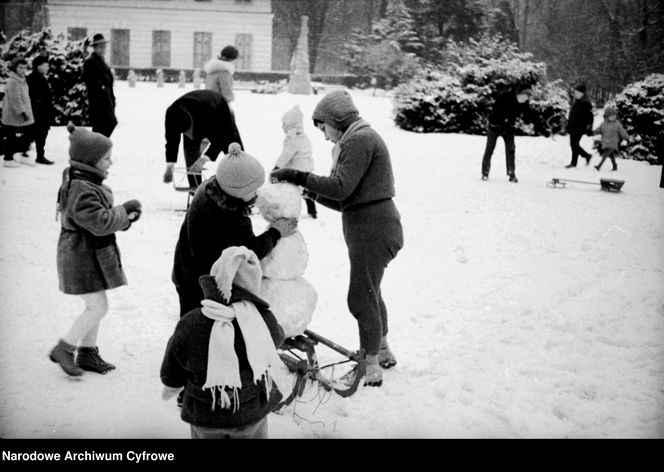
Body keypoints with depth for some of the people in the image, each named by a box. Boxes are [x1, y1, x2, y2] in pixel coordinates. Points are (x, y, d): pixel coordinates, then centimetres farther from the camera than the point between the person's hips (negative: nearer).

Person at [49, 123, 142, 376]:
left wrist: (124, 216, -2)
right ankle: (63, 349, 7)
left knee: (95, 307, 17)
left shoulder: (89, 184, 9)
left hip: (92, 257, 11)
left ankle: (87, 352, 28)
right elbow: (100, 222, -29)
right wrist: (125, 211, -15)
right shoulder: (81, 191, -25)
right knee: (98, 307, -5)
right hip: (82, 258, -10)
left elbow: (103, 216, 15)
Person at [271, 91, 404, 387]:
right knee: (370, 293, 23)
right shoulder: (359, 140, 18)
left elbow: (341, 187, -23)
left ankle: (371, 368, 7)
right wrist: (311, 193, 9)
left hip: (372, 228, -11)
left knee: (362, 299, -3)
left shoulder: (359, 140, -14)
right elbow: (346, 199, 16)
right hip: (370, 226, 11)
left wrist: (298, 177, -19)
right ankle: (383, 351, 39)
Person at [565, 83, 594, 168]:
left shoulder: (586, 103, -11)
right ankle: (587, 155, 25)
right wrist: (568, 125, 23)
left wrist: (589, 128, -15)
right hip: (573, 127, 9)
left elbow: (590, 116, -12)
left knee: (574, 144, -8)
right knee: (573, 144, 10)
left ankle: (573, 162, -2)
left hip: (580, 127, -9)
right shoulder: (575, 101, 15)